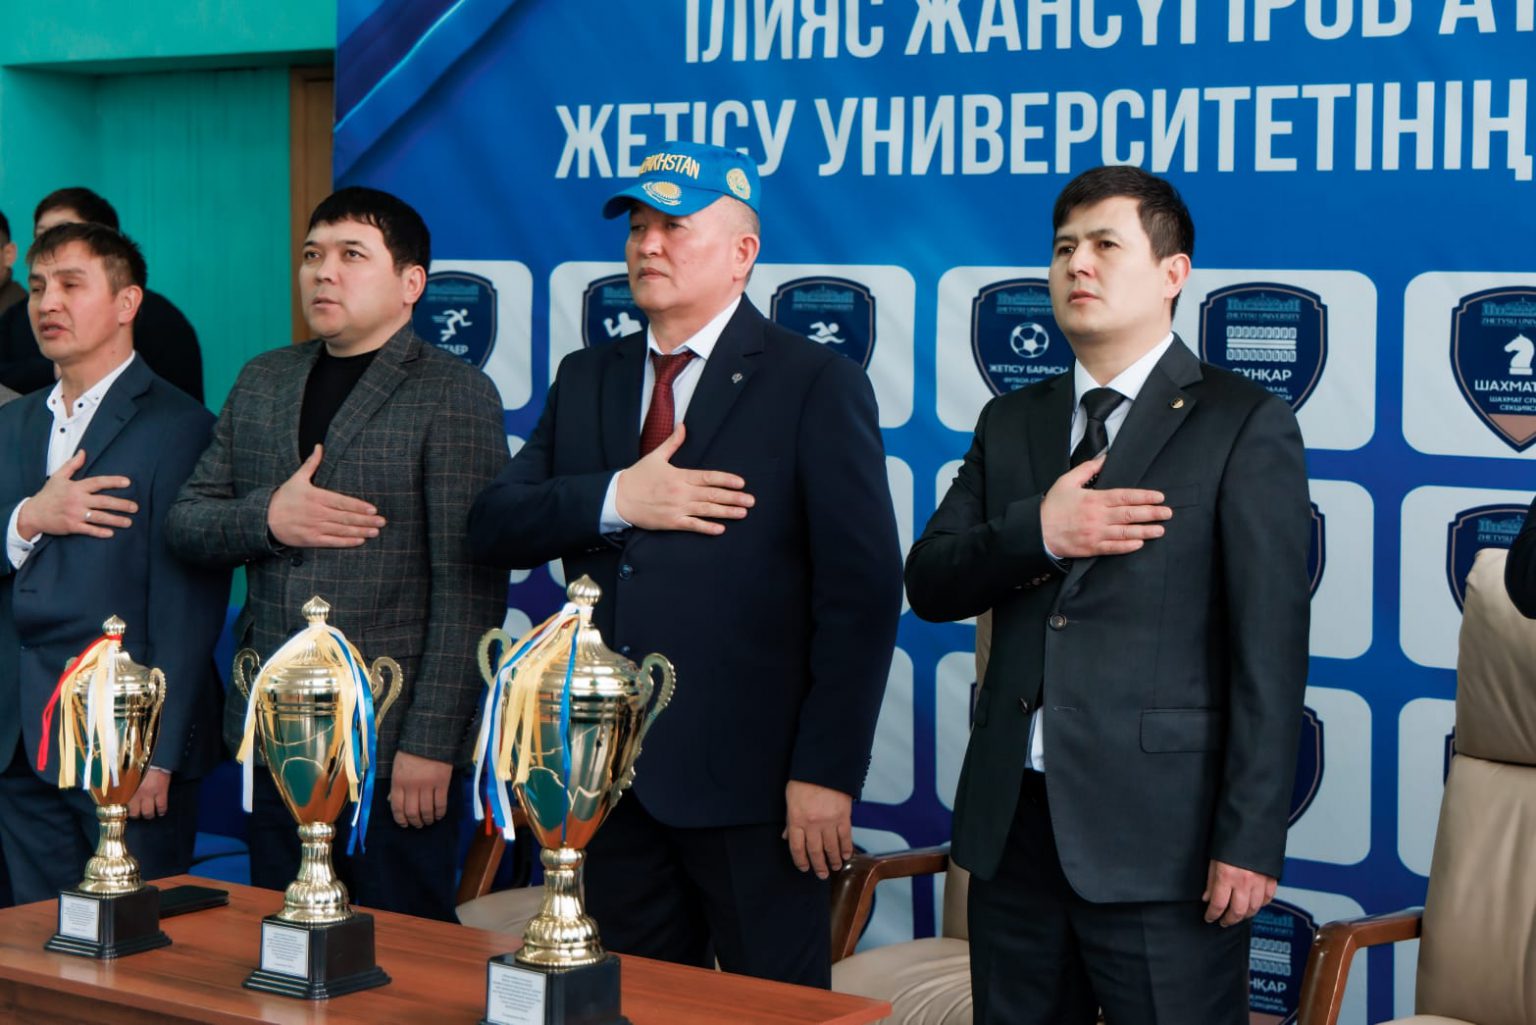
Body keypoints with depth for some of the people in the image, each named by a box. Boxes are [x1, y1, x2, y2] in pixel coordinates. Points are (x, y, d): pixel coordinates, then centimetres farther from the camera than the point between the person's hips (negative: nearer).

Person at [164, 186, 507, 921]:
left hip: (394, 749, -5)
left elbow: (468, 588, -11)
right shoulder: (262, 383, 14)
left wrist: (431, 743, -17)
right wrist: (267, 519, -8)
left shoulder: (455, 395, -5)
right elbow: (183, 522, 14)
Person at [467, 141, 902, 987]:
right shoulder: (585, 380, 13)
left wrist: (827, 771, -14)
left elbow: (862, 593, -9)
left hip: (749, 781, -5)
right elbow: (492, 528, 5)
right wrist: (615, 499, -13)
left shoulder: (818, 387, -4)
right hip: (609, 773, 5)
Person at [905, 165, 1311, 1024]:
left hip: (1158, 832, -5)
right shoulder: (1012, 422, 14)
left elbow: (1271, 648, -8)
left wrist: (1250, 840, -14)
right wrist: (1037, 533, -12)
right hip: (1013, 822, 5)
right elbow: (928, 584, 7)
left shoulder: (1244, 426, -3)